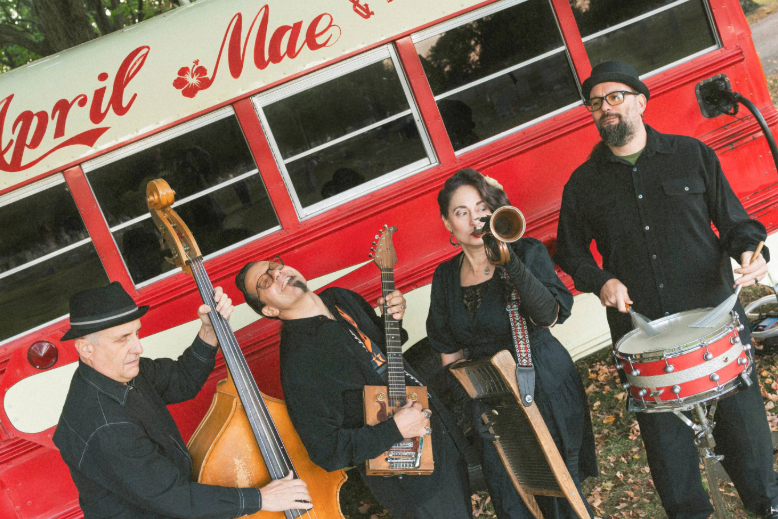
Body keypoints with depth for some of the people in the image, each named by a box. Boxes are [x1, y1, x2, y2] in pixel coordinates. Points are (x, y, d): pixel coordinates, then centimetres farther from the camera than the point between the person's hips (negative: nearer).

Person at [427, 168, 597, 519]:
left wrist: (508, 260, -36)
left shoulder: (527, 253, -10)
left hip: (545, 388, -4)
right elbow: (450, 349, 11)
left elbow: (549, 316, -28)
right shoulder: (445, 276, 3)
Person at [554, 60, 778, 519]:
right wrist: (601, 281, -5)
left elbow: (733, 220, 9)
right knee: (665, 432, 6)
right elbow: (571, 252, 14)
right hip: (642, 330, 1)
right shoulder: (584, 183, 6)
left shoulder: (693, 155, 4)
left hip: (714, 314, 0)